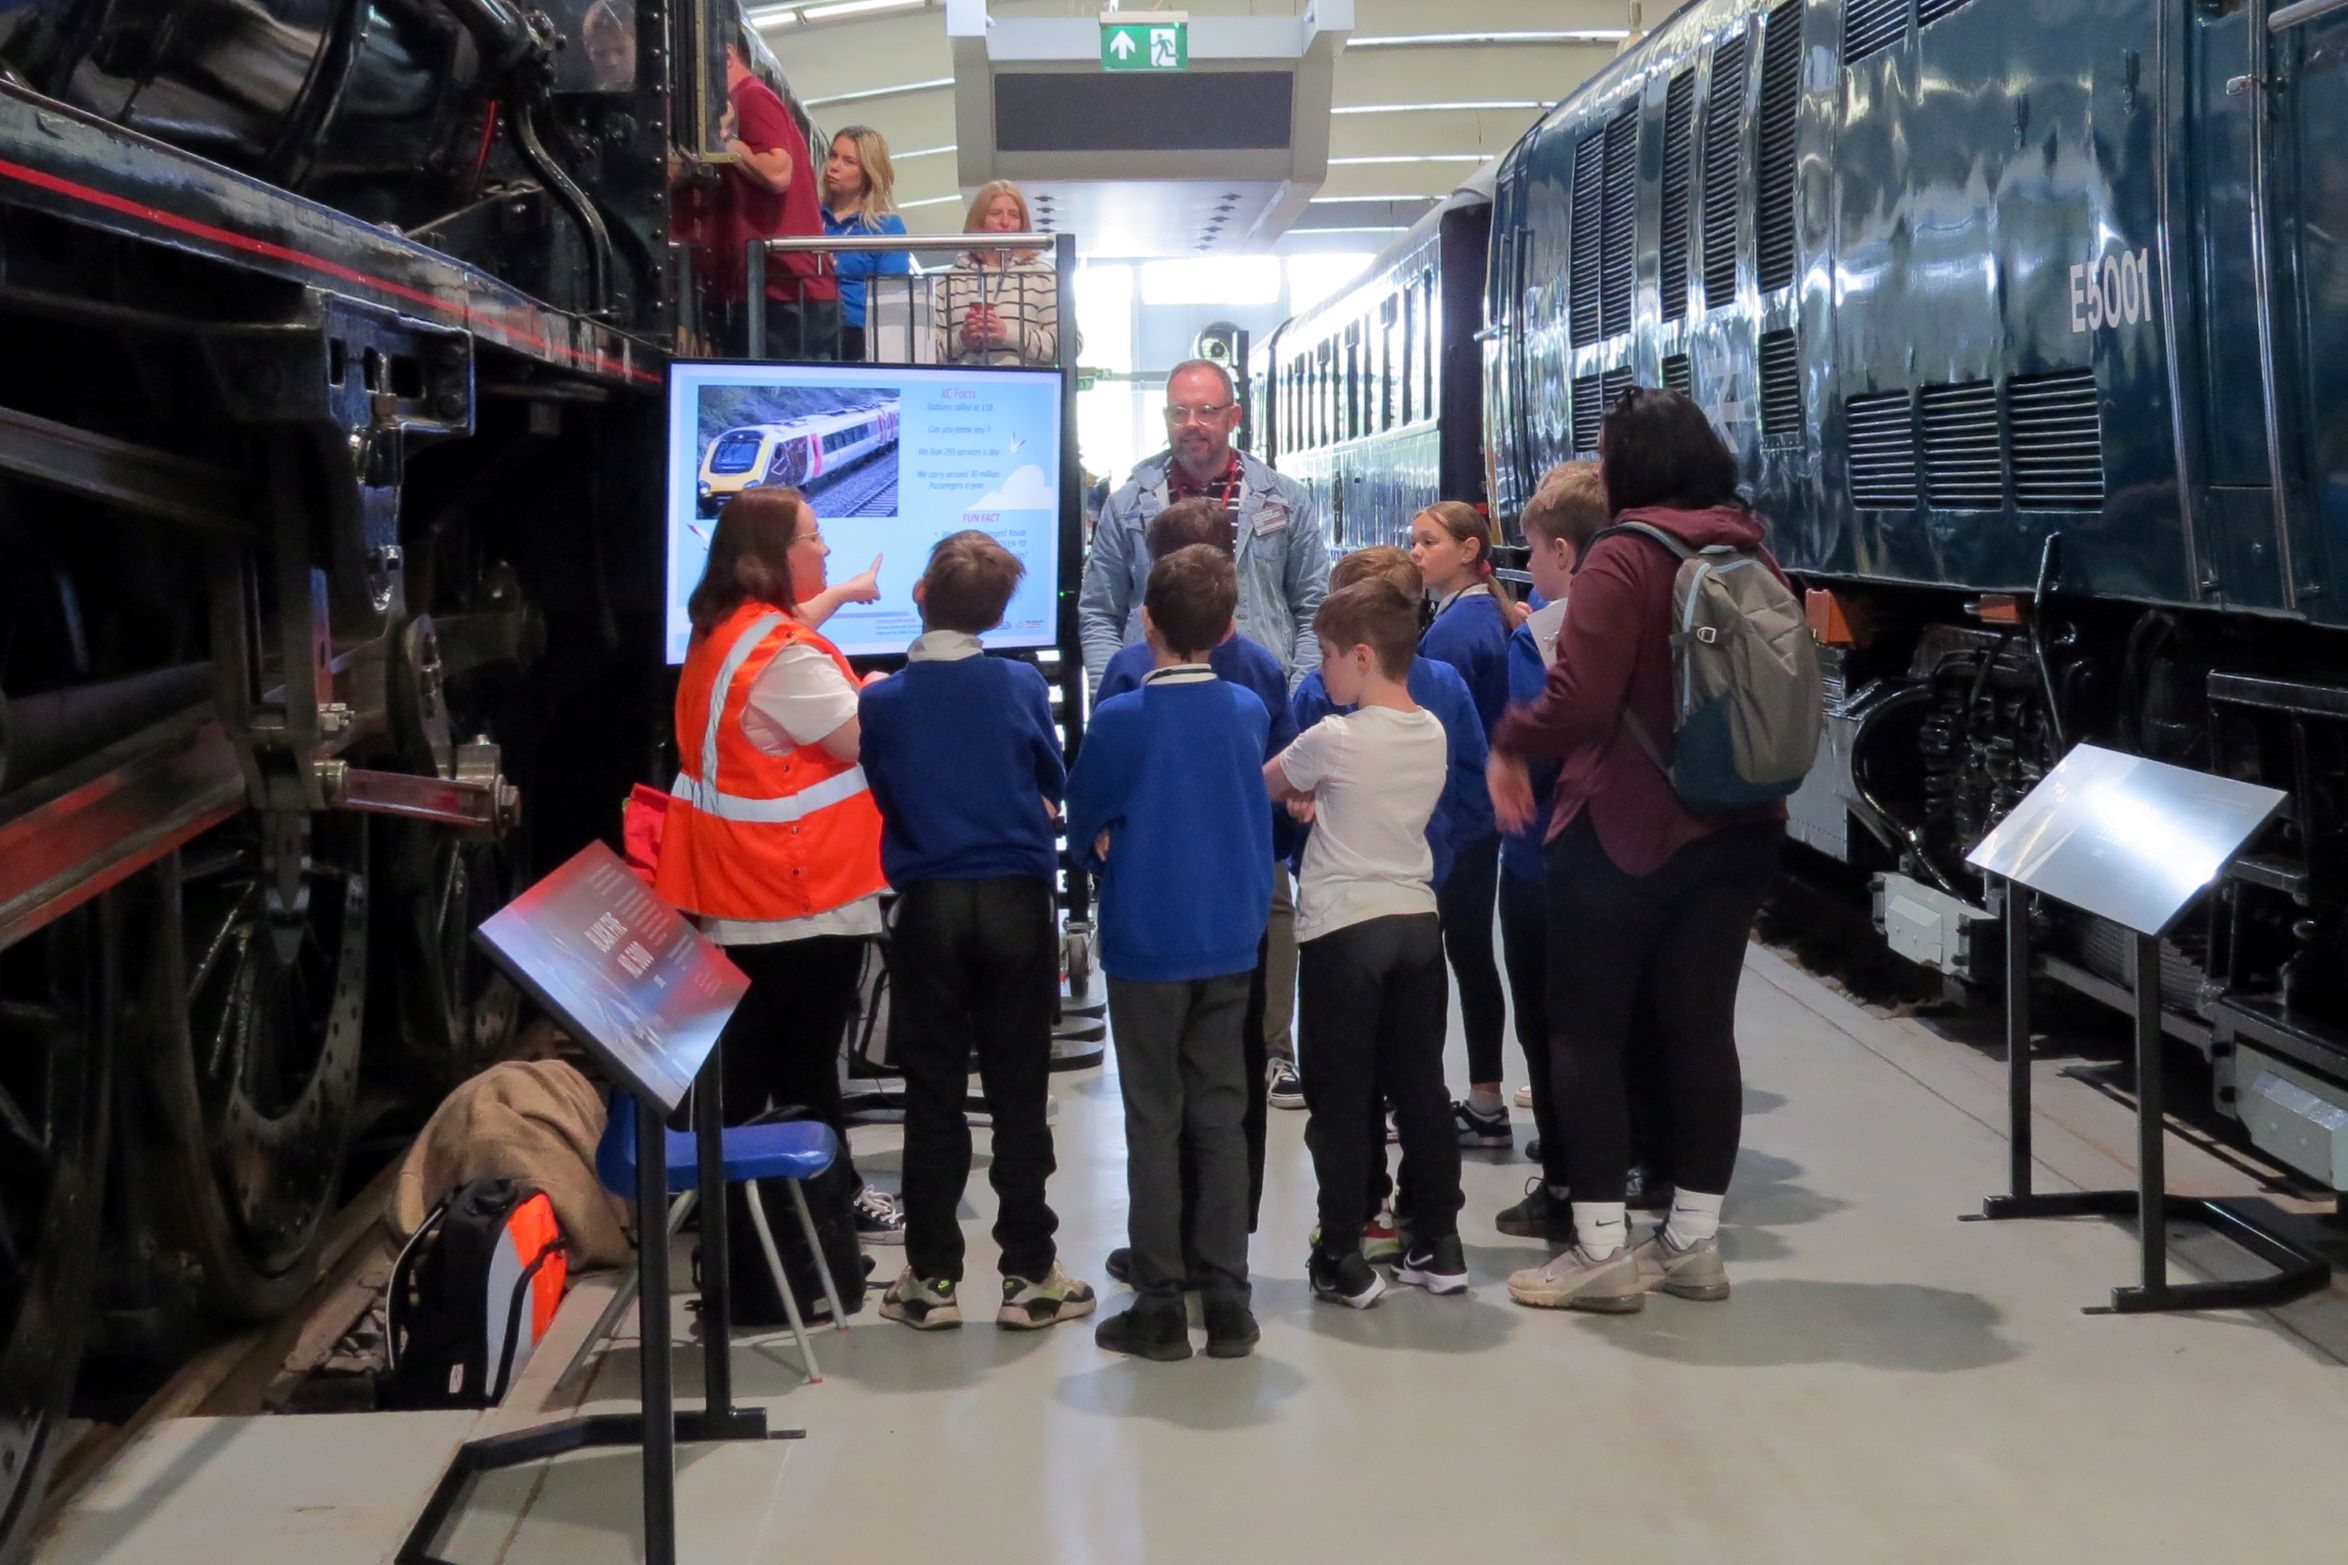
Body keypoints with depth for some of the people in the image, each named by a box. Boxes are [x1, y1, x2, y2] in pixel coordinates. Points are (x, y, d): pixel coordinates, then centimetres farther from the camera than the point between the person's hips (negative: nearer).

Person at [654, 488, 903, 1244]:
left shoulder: (724, 628, 7)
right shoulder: (783, 655, -23)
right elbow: (863, 742, -22)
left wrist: (843, 593, 41)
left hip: (738, 892, 9)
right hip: (804, 894, -9)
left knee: (751, 1054, 16)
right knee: (808, 1058, 2)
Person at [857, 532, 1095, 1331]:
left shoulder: (880, 701, -4)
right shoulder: (1022, 686, -4)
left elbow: (881, 798, 9)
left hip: (927, 907, 0)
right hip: (1017, 904, 0)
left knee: (933, 1096, 7)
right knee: (1019, 1093, 5)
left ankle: (932, 1276, 11)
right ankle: (1029, 1274, 10)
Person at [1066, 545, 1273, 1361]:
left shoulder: (1120, 720, -13)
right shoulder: (1249, 711, 1)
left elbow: (1084, 827, -2)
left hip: (1146, 943, -4)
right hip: (1229, 940, 4)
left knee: (1155, 1124, 3)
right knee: (1220, 1118, 9)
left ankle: (1159, 1308, 7)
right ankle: (1228, 1303, 12)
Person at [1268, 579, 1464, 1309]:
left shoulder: (1332, 739, -14)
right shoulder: (1432, 733, 5)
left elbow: (1266, 785, 2)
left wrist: (1298, 795, 21)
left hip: (1342, 928, -6)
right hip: (1417, 919, 6)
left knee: (1341, 1097, 2)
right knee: (1421, 1087, 12)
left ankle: (1343, 1259, 4)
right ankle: (1438, 1245, 18)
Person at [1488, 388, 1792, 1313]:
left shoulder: (1624, 557, -14)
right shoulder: (1752, 555, 8)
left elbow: (1578, 701, -21)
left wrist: (1511, 743, -5)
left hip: (1626, 829, -7)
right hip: (1739, 829, 7)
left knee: (1587, 1033, 4)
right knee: (1700, 1028, 12)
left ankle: (1602, 1251, 5)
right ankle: (1693, 1242, 19)